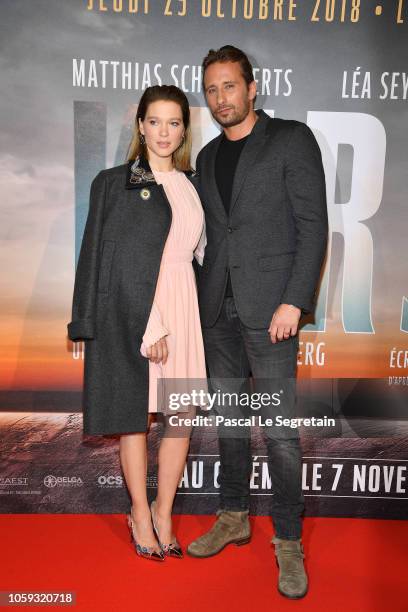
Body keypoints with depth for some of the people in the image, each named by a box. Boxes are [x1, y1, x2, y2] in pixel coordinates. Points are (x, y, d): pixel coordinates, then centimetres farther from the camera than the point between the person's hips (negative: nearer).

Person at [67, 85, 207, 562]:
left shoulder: (193, 184, 13)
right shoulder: (113, 183, -1)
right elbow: (103, 259, -6)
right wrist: (149, 324, -12)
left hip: (182, 305, 5)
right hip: (131, 309, -4)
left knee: (183, 415, 5)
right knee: (135, 416, 7)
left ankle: (163, 513, 25)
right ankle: (140, 516, 27)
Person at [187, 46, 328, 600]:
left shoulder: (292, 139, 0)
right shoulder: (208, 156, 17)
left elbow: (313, 225, -7)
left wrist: (293, 303, -15)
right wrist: (203, 299, 9)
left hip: (269, 305, -5)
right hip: (219, 307, 6)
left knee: (279, 428, -2)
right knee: (228, 417, 13)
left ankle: (288, 542, 16)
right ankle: (233, 518, 30)